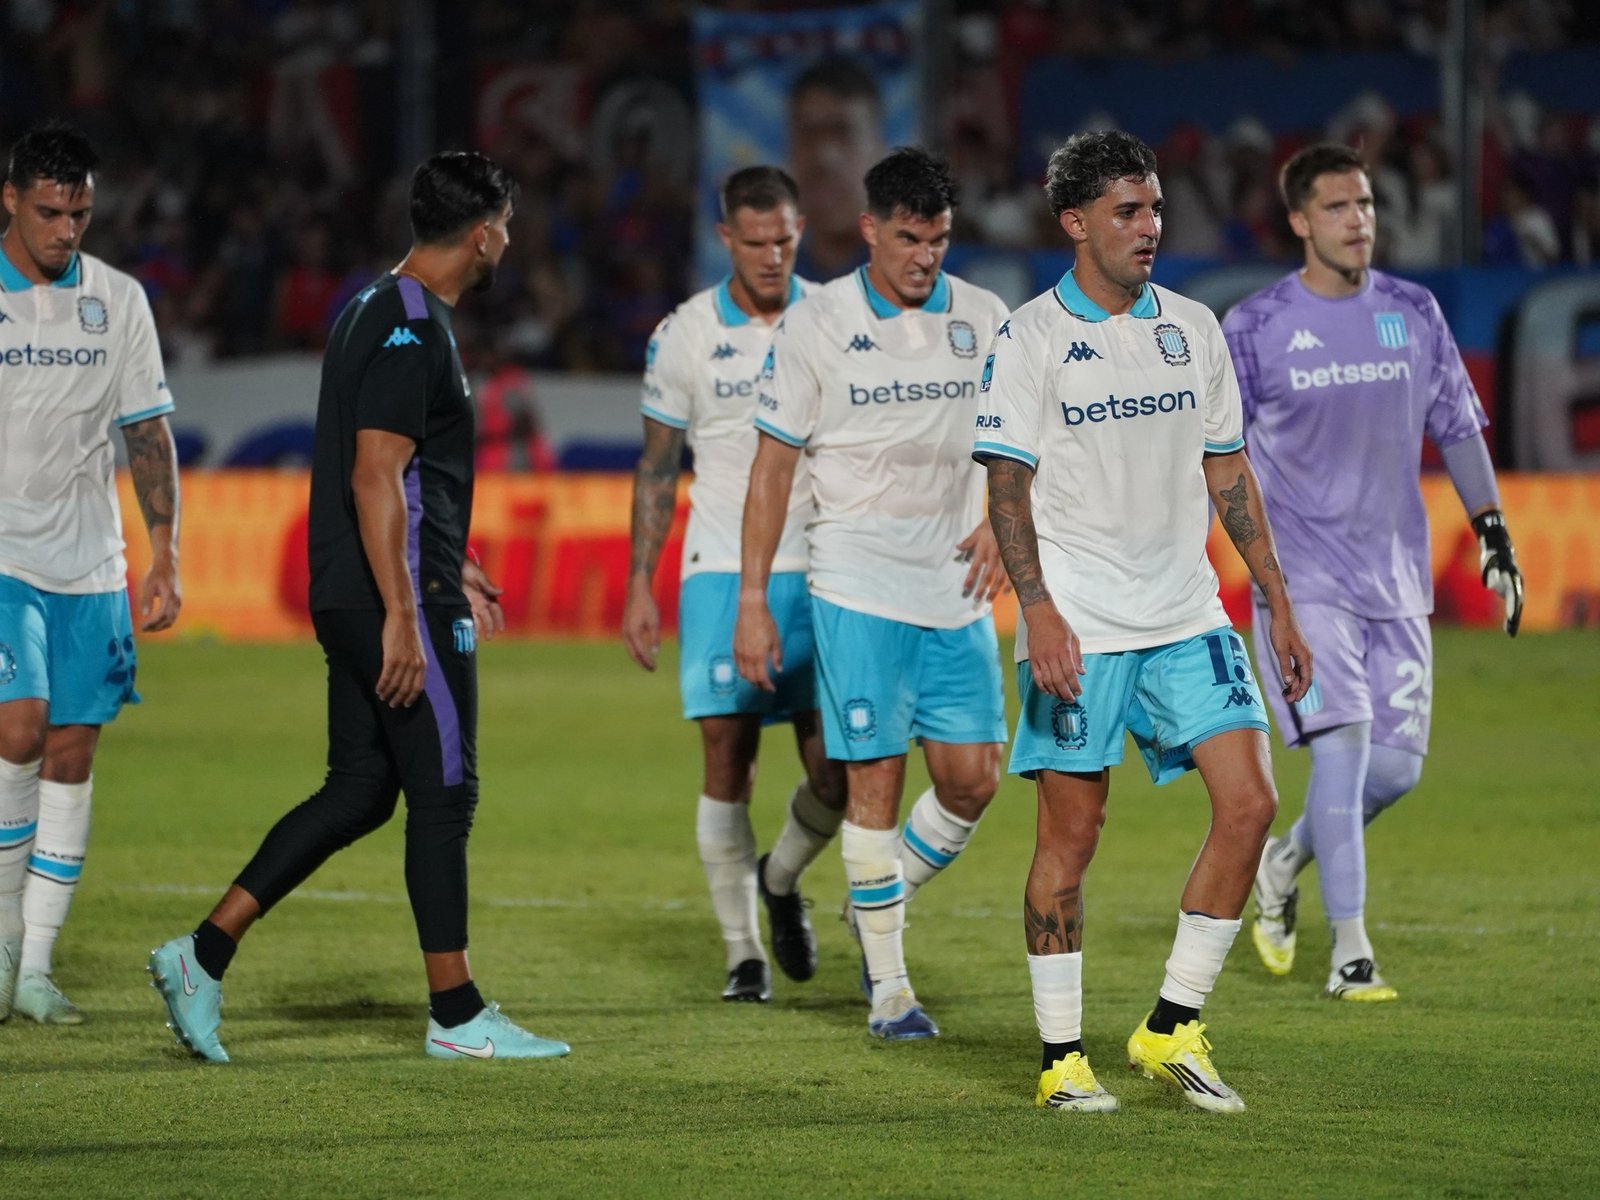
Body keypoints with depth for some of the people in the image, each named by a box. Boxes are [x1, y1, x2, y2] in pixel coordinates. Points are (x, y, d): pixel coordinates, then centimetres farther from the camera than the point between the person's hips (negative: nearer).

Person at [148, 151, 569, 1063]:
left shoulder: (378, 311, 16)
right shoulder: (413, 331, -16)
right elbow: (375, 477, -22)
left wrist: (449, 568, 31)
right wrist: (403, 614, -24)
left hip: (354, 599, 10)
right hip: (399, 599, -10)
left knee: (360, 791, 12)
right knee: (444, 796, -3)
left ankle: (205, 954, 8)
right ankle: (456, 1014, 3)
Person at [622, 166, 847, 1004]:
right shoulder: (685, 335, 2)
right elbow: (656, 469, 7)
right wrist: (639, 587, 2)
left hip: (819, 574, 1)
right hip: (721, 572, -1)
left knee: (834, 771, -4)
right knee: (728, 763, -4)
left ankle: (780, 881, 26)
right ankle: (742, 951, 6)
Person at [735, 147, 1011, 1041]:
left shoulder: (985, 320, 5)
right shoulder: (817, 325, -3)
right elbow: (774, 466, 1)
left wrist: (1000, 520, -7)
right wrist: (752, 601, -2)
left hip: (958, 591, 3)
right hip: (859, 589, -3)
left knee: (974, 778, -1)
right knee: (875, 780, -5)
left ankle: (884, 904, 25)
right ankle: (888, 984, 4)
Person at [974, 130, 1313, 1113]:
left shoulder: (1192, 328, 11)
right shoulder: (1031, 339, -4)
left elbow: (1229, 472, 16)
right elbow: (1008, 485, -7)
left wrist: (1279, 605, 12)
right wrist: (1039, 610, -19)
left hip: (1188, 617, 5)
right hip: (1078, 626, -5)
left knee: (1250, 803, -7)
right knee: (1072, 832, -1)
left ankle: (1173, 1029, 3)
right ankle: (1063, 1059, 8)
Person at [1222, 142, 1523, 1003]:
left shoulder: (1414, 314, 6)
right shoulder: (1256, 329, -4)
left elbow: (1458, 430, 14)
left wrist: (1494, 537, 9)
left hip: (1396, 576, 4)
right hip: (1303, 573, -4)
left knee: (1397, 765, 1)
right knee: (1343, 741, -16)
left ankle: (1283, 866, 29)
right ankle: (1349, 953, -10)